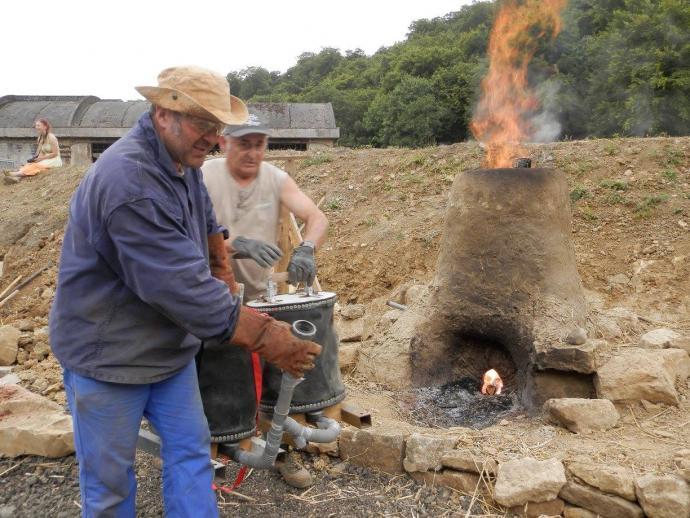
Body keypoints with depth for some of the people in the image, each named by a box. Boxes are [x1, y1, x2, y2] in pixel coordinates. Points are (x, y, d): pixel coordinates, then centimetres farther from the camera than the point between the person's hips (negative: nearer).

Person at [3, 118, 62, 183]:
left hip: (54, 161, -7)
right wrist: (35, 158, -10)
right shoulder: (40, 138, 13)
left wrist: (41, 158, -16)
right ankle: (18, 177, -47)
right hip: (44, 160, 7)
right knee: (30, 164, -22)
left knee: (36, 165, -32)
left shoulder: (51, 137, -11)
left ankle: (18, 174, -50)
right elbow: (38, 153, 12)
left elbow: (55, 153, -14)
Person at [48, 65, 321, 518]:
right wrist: (264, 336, -32)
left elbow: (205, 217, 20)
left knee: (191, 449, 11)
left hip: (170, 344, 8)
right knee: (110, 476, 9)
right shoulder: (130, 182, -30)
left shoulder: (181, 157, -1)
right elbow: (182, 285, -33)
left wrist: (222, 268, 18)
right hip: (107, 353, -8)